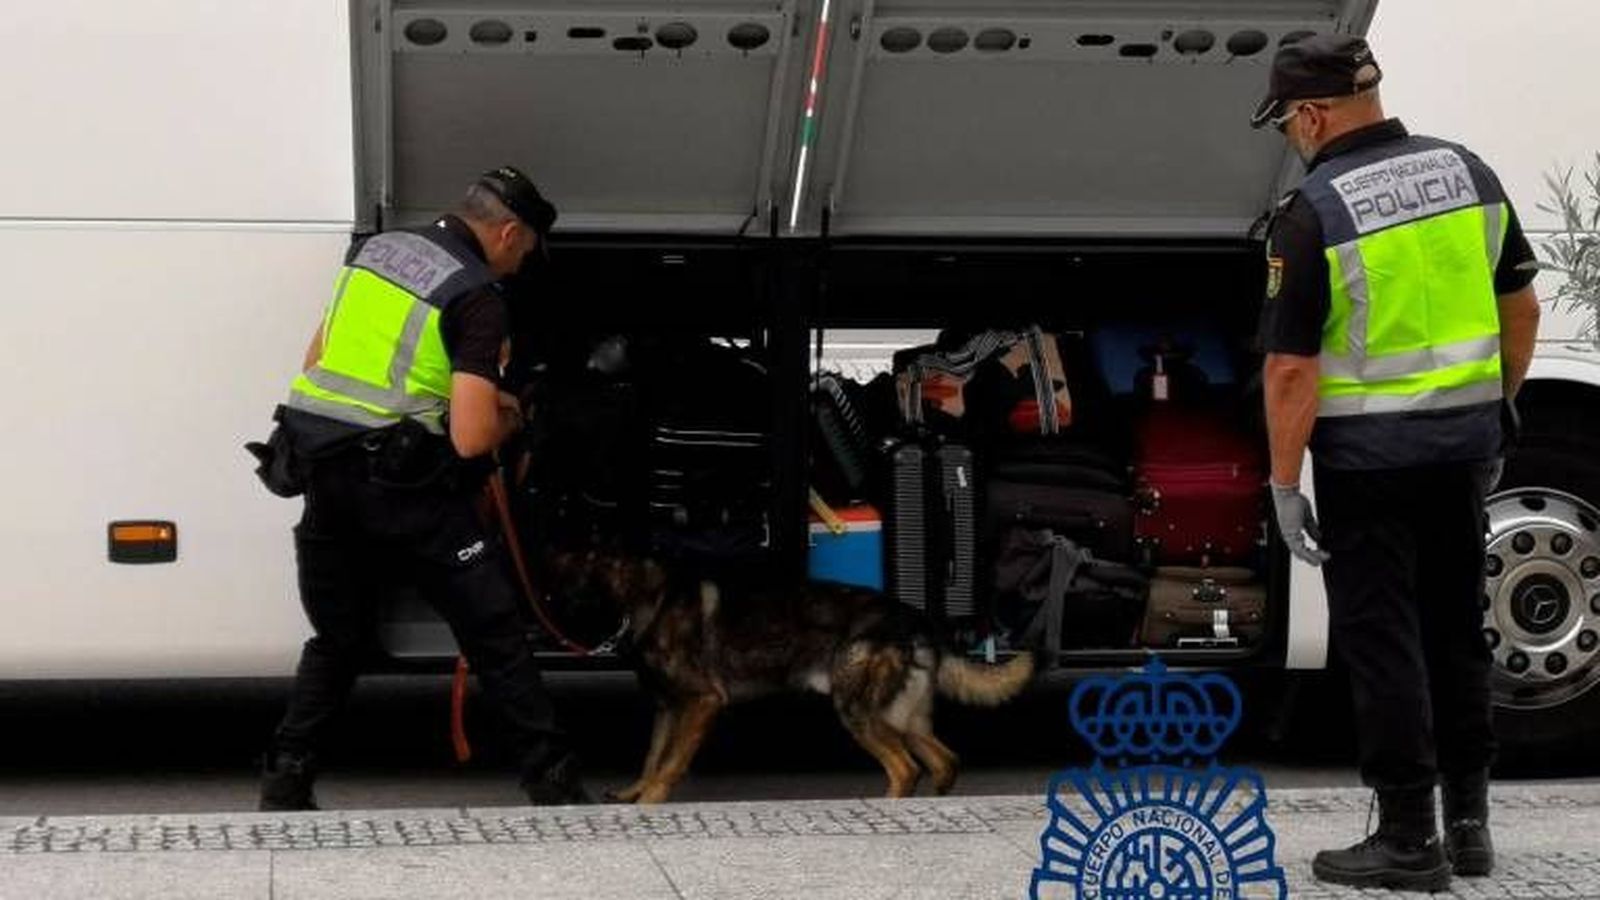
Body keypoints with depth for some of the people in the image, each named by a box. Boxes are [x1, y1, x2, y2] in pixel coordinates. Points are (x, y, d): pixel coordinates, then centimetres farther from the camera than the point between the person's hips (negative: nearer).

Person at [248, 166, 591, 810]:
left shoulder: (375, 249, 13)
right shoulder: (478, 298, -8)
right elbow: (471, 439, -15)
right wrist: (503, 421, 9)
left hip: (319, 467, 6)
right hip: (401, 480, -6)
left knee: (338, 640, 19)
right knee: (494, 632, 4)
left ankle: (285, 783, 14)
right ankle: (554, 786, 6)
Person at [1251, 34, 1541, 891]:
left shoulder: (1312, 214, -16)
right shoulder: (1467, 172, 3)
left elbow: (1292, 370, -16)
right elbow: (1521, 309, 9)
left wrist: (1284, 483, -9)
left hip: (1369, 457, -6)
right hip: (1464, 438, 6)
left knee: (1381, 641, 2)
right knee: (1456, 628, 17)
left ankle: (1408, 838, 5)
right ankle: (1467, 818, 22)